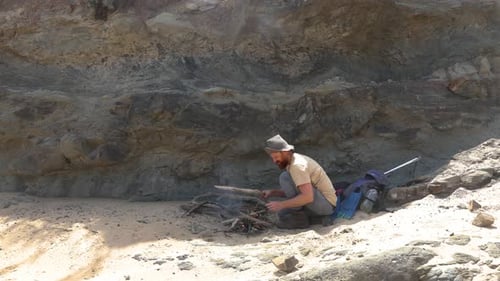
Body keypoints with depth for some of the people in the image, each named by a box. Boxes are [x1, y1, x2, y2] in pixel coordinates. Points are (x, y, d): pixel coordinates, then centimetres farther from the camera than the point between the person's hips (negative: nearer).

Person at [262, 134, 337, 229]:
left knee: (285, 177, -18)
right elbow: (292, 192, 18)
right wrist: (272, 192, 4)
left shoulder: (297, 165, -21)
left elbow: (308, 197, -31)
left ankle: (299, 217, -10)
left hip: (325, 204, -10)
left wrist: (281, 204, -25)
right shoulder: (296, 159, 11)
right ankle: (320, 217, 8)